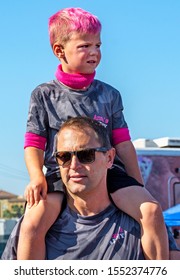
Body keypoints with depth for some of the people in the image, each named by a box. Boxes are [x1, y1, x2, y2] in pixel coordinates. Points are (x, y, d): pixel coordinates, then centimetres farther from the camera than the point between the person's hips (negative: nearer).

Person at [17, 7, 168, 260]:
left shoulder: (109, 94, 13)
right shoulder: (44, 95, 7)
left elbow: (123, 144, 14)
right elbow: (34, 144, 4)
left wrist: (139, 188, 11)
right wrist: (37, 178, -15)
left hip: (108, 171, 2)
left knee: (151, 210, -21)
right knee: (32, 223, -28)